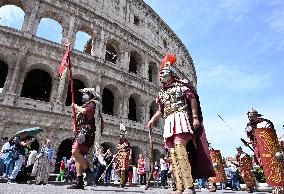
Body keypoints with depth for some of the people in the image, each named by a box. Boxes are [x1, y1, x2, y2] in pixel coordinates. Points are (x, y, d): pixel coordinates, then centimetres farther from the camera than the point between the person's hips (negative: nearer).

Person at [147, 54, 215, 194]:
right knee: (173, 153, -2)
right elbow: (160, 110, 23)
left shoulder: (181, 85, 8)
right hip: (169, 122, 6)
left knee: (179, 147, -24)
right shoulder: (161, 92, 22)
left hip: (181, 119, -6)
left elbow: (193, 100, 2)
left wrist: (195, 117, -8)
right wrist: (152, 119, 7)